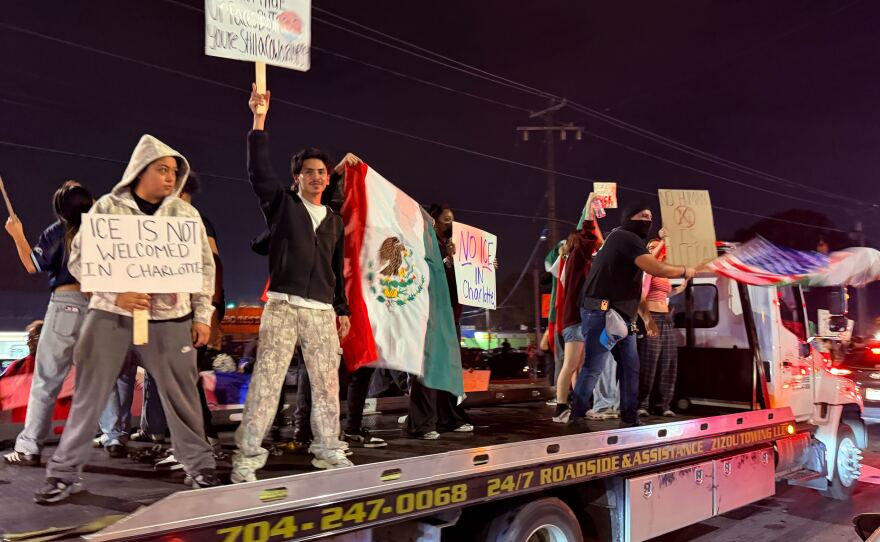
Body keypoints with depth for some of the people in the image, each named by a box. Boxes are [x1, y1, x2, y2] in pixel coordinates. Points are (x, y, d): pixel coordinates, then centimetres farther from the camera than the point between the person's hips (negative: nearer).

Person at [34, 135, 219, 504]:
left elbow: (205, 267, 8)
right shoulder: (108, 207, 3)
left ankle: (200, 469, 18)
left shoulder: (185, 213, 6)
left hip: (170, 317, 1)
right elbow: (79, 259, 1)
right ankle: (64, 473, 21)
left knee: (181, 396, 5)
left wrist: (202, 316, 3)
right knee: (89, 394, 6)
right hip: (111, 314, 0)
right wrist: (115, 294, -14)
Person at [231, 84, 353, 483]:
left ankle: (328, 450, 19)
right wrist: (259, 122, -13)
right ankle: (247, 457, 0)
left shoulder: (335, 221, 17)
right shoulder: (282, 205, 7)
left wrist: (342, 310, 15)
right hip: (282, 306, -4)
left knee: (327, 383, 7)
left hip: (322, 312, 4)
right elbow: (258, 170, -8)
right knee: (266, 380, -6)